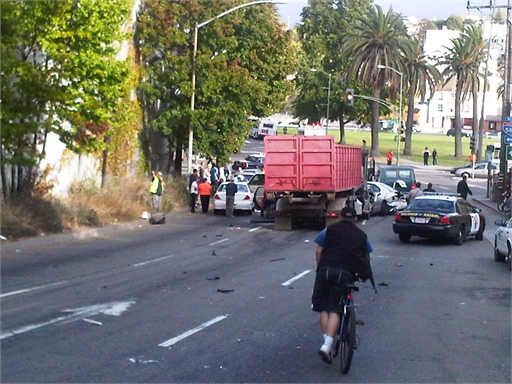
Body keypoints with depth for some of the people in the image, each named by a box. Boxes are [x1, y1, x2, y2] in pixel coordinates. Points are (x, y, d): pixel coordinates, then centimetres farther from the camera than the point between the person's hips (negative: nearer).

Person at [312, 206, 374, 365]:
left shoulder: (330, 230, 15)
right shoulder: (361, 235, 19)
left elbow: (318, 251, 8)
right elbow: (366, 257, 25)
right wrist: (363, 274, 41)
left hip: (326, 270, 0)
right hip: (346, 273, 0)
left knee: (324, 308, 10)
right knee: (335, 310, -2)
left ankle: (327, 342, 2)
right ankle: (327, 345, -17)